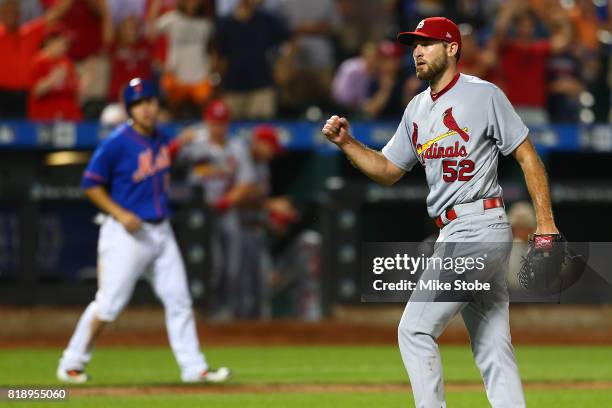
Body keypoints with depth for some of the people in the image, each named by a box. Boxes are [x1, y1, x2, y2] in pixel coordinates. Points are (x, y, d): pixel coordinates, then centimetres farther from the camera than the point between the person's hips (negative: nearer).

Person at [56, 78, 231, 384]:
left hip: (161, 230, 7)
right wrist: (121, 214, -18)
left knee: (179, 299, 4)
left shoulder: (161, 140, 8)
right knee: (109, 303, -6)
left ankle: (194, 368, 7)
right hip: (127, 233, -7)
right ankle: (71, 365, 7)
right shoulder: (117, 143, -14)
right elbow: (91, 185, -11)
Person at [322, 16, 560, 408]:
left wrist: (546, 222, -14)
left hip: (479, 226, -8)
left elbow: (528, 156, -8)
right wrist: (347, 143, 6)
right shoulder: (417, 109, 16)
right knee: (493, 347, 7)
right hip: (455, 233, 8)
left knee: (415, 331, -11)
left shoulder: (484, 95, -7)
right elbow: (388, 170, 21)